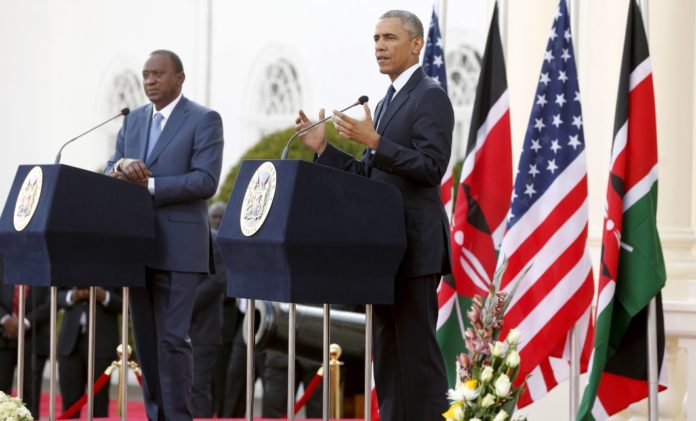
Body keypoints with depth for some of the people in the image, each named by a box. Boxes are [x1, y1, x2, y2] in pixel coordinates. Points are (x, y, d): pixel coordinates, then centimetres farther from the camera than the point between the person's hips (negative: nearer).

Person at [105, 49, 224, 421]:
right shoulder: (133, 120, 16)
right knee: (145, 339, 8)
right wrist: (121, 167, -13)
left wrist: (149, 184, -18)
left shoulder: (204, 121, -4)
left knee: (171, 338, -8)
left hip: (178, 247, -6)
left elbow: (206, 180, -14)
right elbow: (110, 173, 11)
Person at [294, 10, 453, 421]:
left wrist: (373, 141, -25)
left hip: (415, 246, -10)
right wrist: (323, 146, 9)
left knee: (417, 350, -9)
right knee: (389, 351, 11)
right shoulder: (387, 102, 20)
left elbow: (431, 167, -19)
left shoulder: (430, 97, -9)